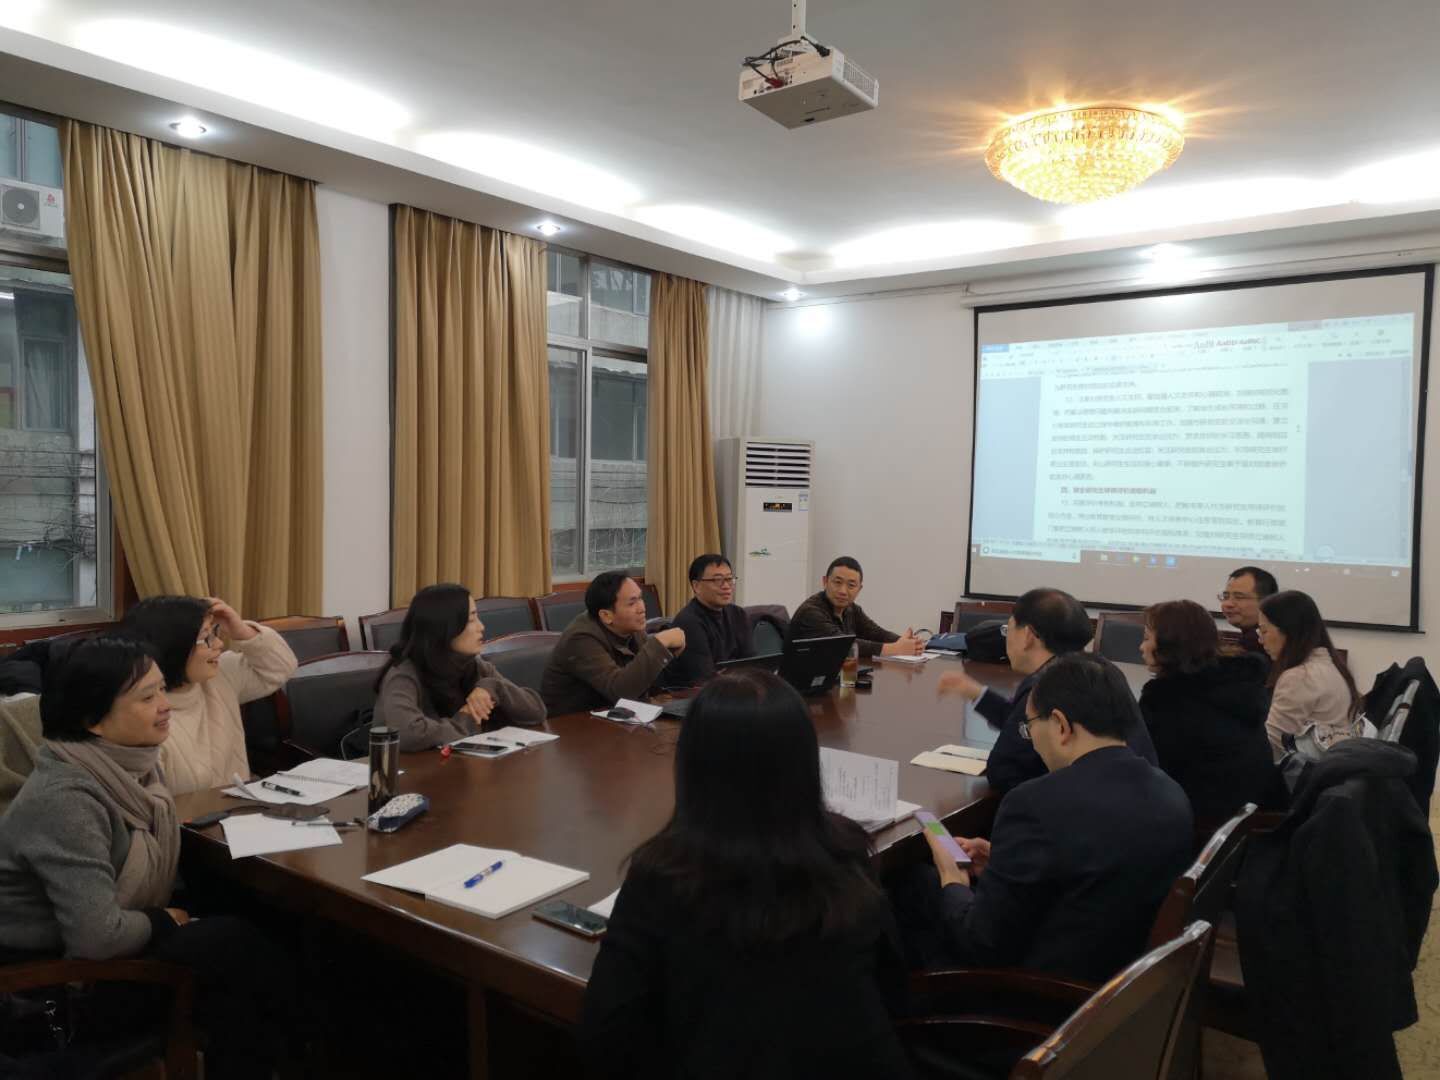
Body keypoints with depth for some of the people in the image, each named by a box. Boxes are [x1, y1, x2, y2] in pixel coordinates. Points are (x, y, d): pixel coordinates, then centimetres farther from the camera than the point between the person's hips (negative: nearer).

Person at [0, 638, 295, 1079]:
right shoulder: (66, 799, -29)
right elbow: (98, 935, -33)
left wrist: (169, 916, -5)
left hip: (89, 949, 8)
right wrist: (162, 923, -14)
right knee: (237, 944, -13)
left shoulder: (134, 764, -3)